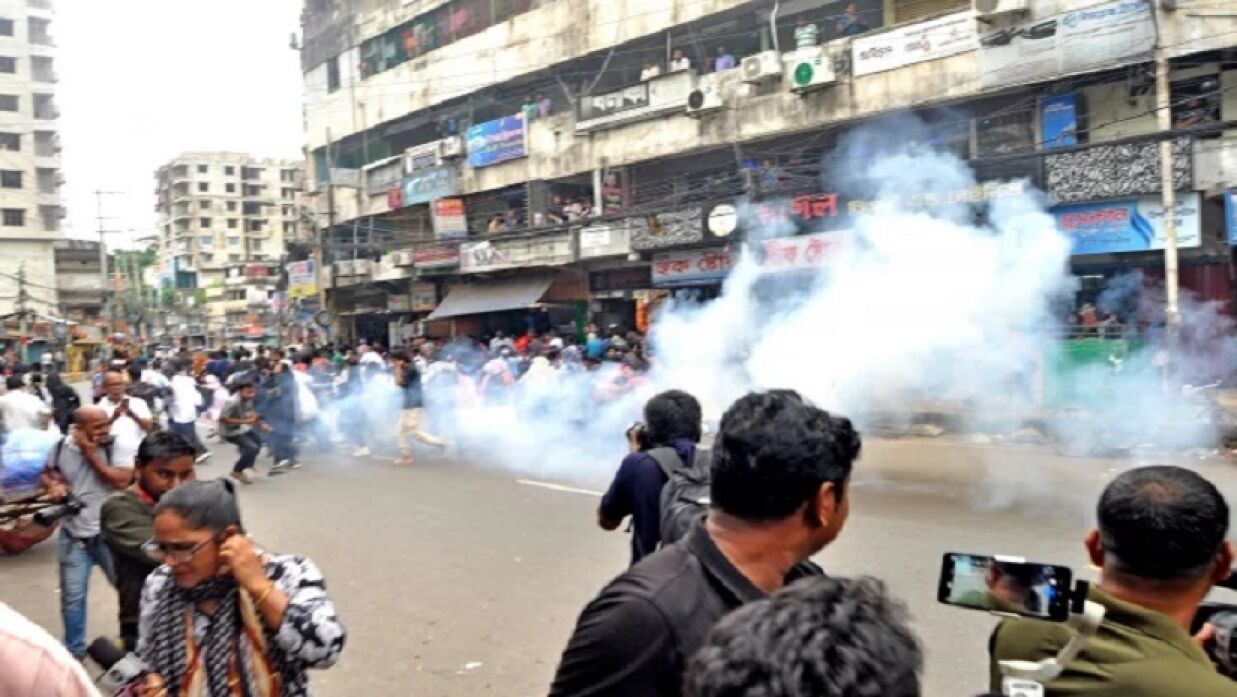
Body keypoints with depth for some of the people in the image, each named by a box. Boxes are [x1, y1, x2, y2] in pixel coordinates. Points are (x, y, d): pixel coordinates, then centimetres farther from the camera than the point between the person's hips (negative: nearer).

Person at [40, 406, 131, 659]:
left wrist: (91, 455, -19)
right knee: (72, 596, 11)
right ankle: (74, 650, 29)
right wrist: (53, 485, -9)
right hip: (73, 537, 2)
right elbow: (46, 475, 13)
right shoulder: (61, 447, -3)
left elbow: (123, 480, -22)